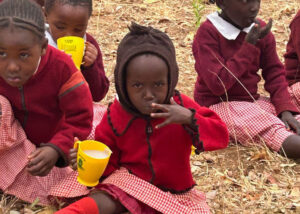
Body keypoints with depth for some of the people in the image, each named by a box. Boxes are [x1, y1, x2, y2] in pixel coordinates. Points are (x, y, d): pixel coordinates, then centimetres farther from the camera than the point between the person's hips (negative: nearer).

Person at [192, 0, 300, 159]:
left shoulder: (260, 30, 3)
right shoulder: (207, 34, -16)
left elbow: (274, 73, 4)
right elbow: (218, 84, -22)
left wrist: (285, 109, -12)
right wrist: (249, 47, -20)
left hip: (252, 101, 7)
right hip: (218, 105, -7)